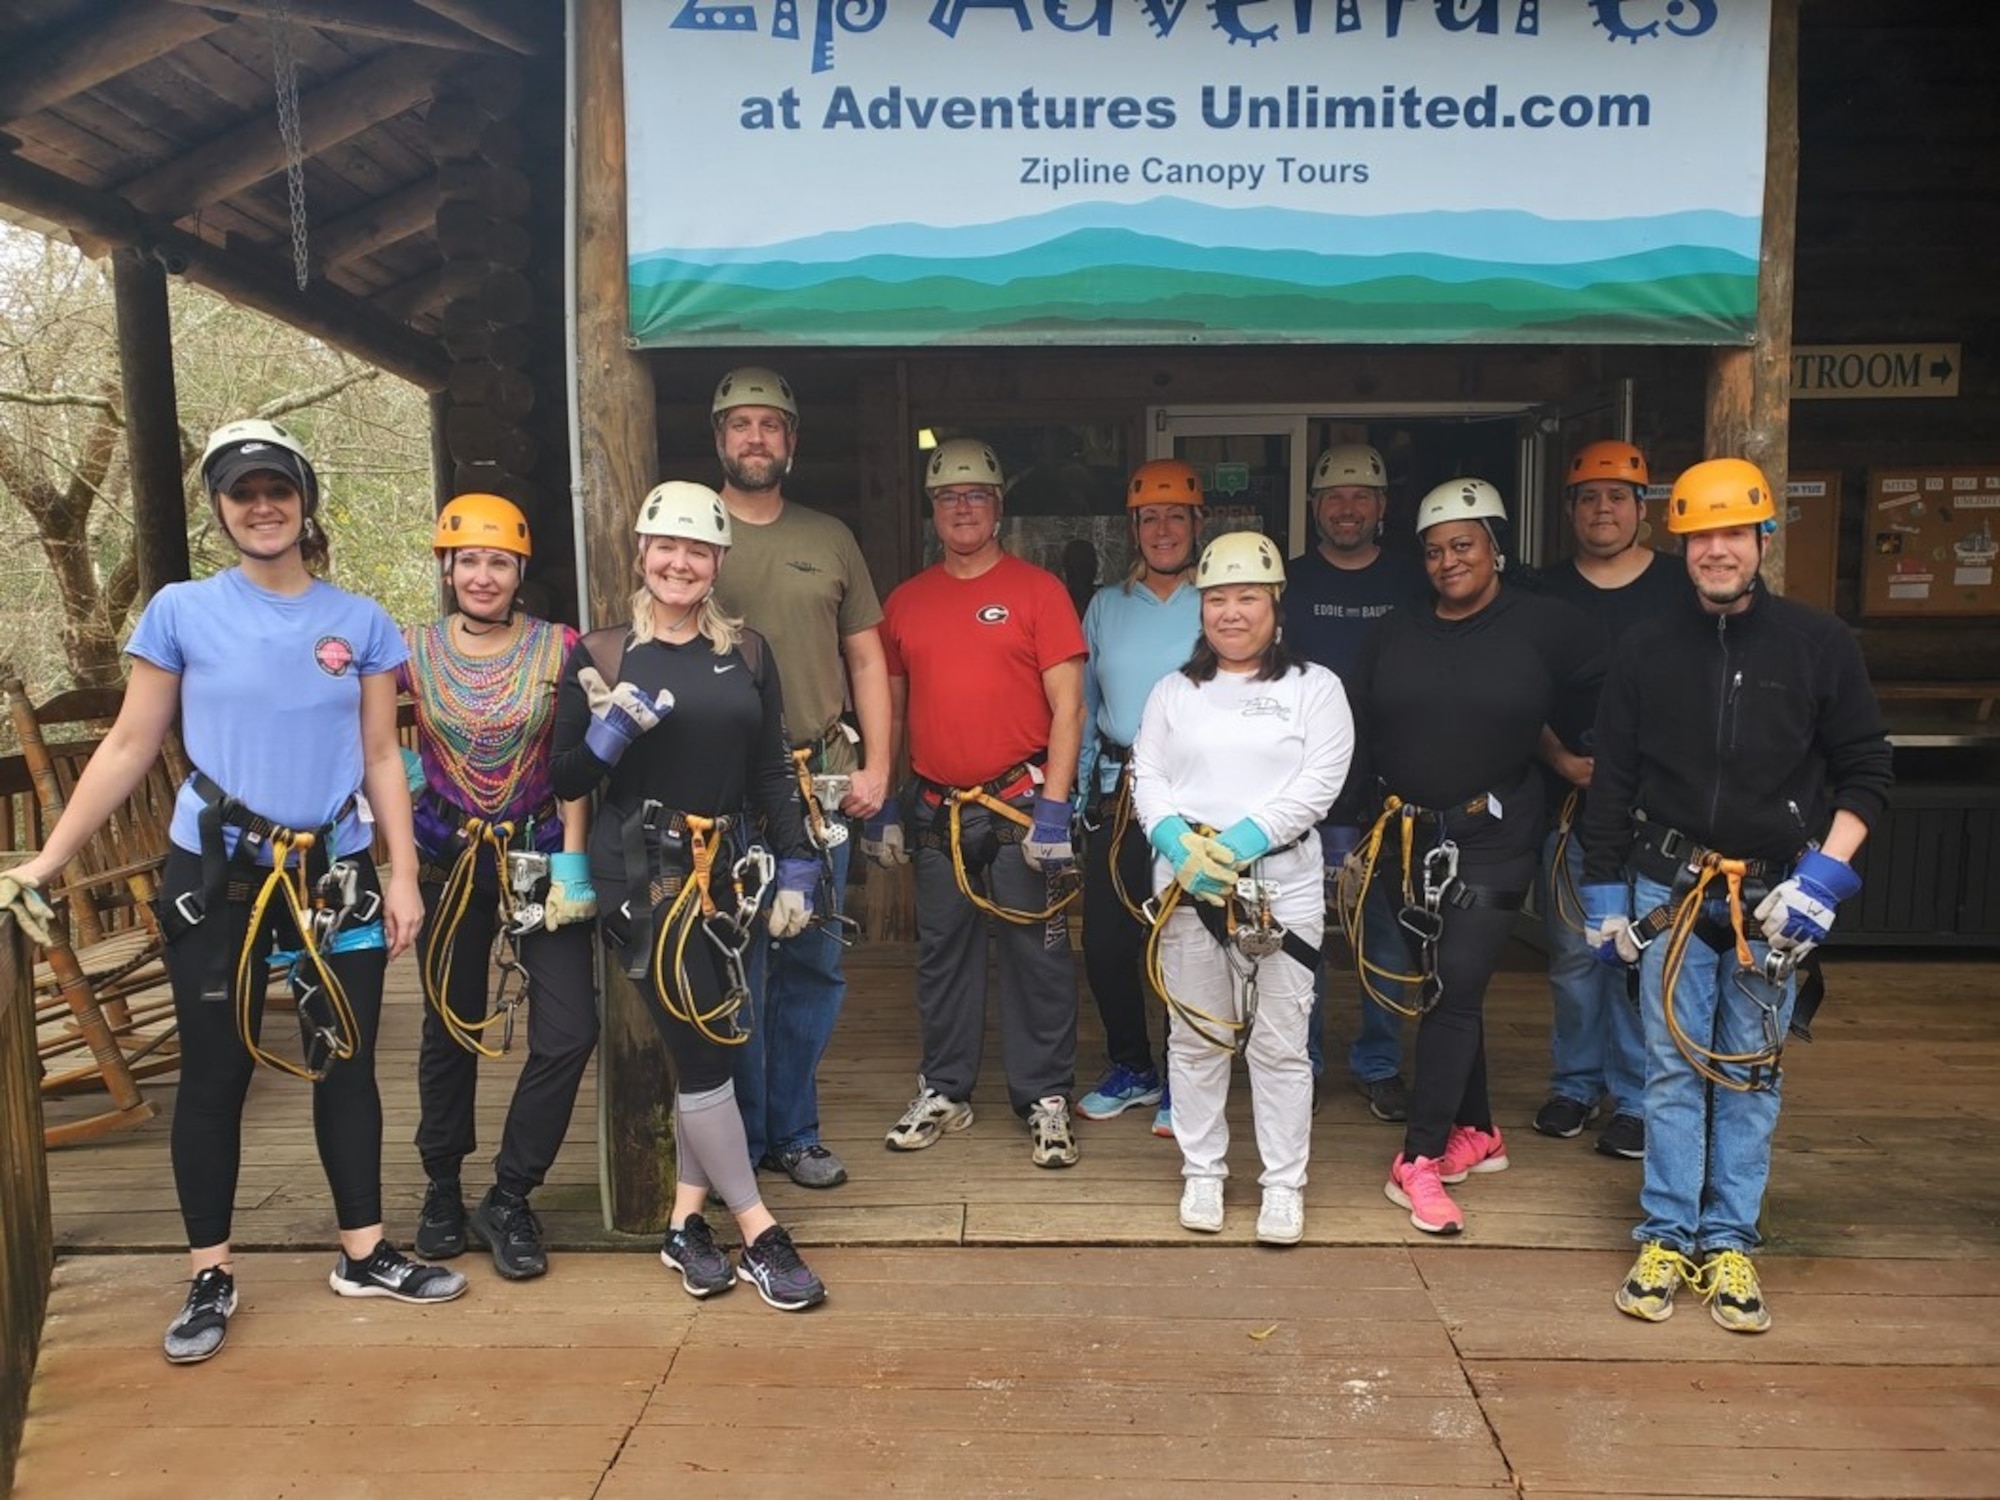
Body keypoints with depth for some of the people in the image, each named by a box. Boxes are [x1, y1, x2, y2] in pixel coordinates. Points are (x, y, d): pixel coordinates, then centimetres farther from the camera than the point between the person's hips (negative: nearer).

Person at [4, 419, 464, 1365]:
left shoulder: (361, 623, 2)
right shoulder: (180, 613, -2)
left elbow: (382, 760, 4)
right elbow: (129, 748, 0)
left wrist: (404, 875, -1)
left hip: (337, 875, 2)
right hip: (214, 876, -1)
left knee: (347, 1063, 9)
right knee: (215, 1074, 6)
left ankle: (364, 1255, 23)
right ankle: (210, 1278, 21)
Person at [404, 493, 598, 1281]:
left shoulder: (557, 647, -5)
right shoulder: (414, 649, -2)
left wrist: (572, 860, -11)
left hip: (538, 854, -1)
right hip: (450, 857, 1)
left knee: (569, 1032, -8)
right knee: (450, 1028, 14)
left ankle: (508, 1199, 12)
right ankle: (442, 1190, 35)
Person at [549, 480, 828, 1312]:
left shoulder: (747, 652, 8)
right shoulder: (600, 654, -2)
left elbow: (771, 770, 8)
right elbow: (565, 779, -1)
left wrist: (797, 864, 2)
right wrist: (603, 741, -20)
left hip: (721, 868, 5)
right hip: (639, 869, -4)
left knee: (714, 1039, 8)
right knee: (704, 1046, -4)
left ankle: (686, 1223, 25)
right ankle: (758, 1235, 9)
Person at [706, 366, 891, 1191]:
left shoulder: (829, 538, 11)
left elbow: (866, 660, 13)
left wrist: (876, 766, 4)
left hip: (821, 784, 3)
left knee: (814, 967, 9)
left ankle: (794, 1132, 25)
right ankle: (737, 1140, 19)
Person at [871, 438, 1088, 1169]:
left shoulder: (1037, 589, -2)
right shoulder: (906, 601, 10)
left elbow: (1067, 706, -6)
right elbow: (891, 707, 15)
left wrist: (1054, 806, -13)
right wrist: (880, 805, 12)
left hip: (1021, 803, -4)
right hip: (936, 810, 4)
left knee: (1037, 955, 2)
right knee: (941, 954, 12)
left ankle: (1045, 1100, 14)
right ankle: (943, 1092, 26)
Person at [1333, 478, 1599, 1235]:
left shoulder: (1545, 626, -3)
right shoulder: (1392, 633, 7)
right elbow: (1357, 735, 5)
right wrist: (1341, 822, 1)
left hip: (1492, 840, -4)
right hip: (1405, 835, 4)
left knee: (1456, 988, -9)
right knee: (1438, 987, 11)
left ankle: (1420, 1158, -2)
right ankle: (1477, 1133, 28)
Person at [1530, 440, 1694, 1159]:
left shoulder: (1681, 586, 3)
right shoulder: (1546, 592, 8)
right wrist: (1561, 759, -10)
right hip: (1567, 800, 2)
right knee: (1571, 952, 8)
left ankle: (1636, 1099, 15)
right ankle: (1574, 1084, 25)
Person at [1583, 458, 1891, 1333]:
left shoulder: (1820, 644, 1)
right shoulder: (1646, 649, 4)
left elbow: (1865, 770, 3)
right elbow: (1612, 777, 7)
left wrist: (1826, 873, -9)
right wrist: (1604, 891, 5)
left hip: (1774, 895, 0)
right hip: (1669, 890, 1)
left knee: (1751, 1073, 6)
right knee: (1673, 1069, 3)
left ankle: (1728, 1245, 18)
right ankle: (1667, 1237, 14)